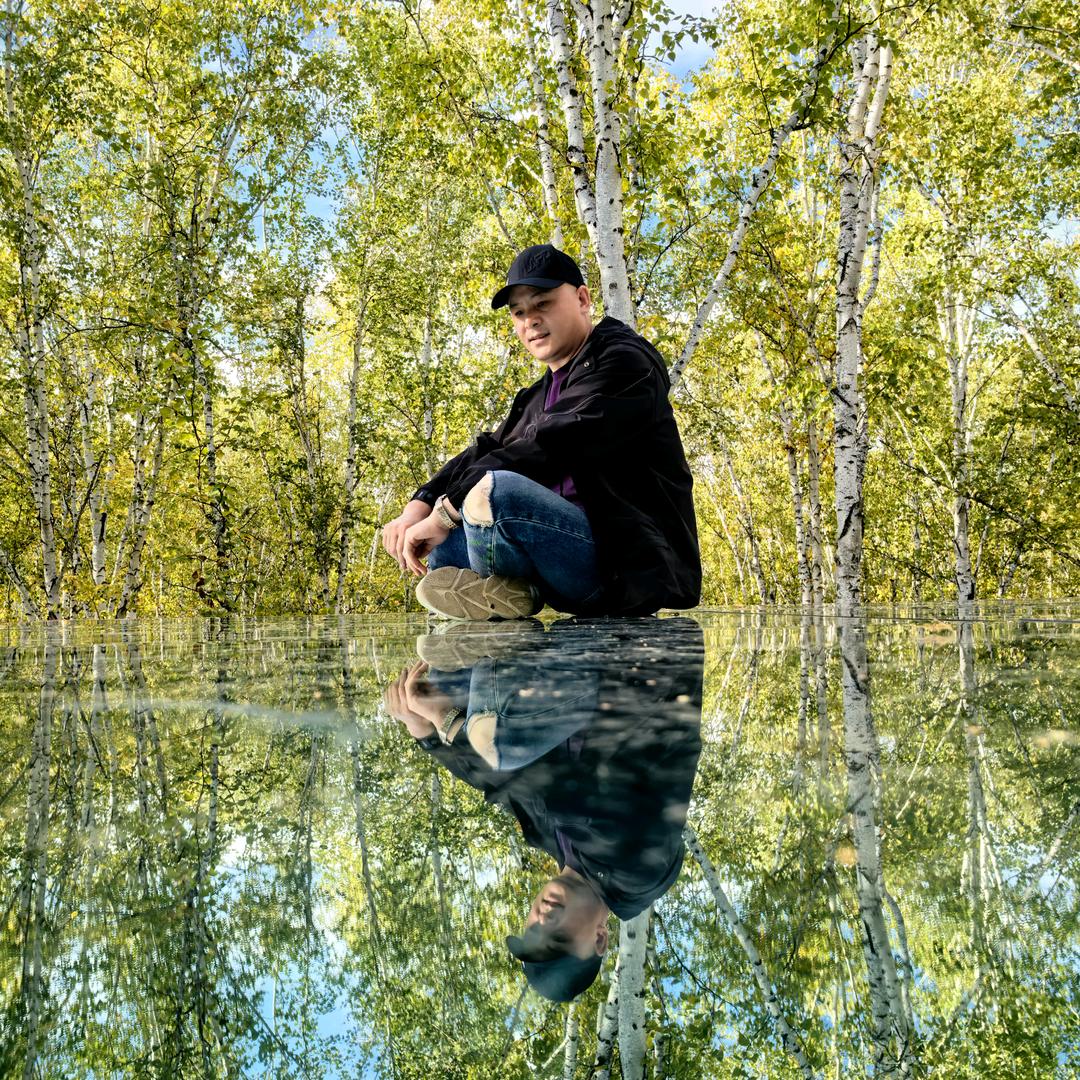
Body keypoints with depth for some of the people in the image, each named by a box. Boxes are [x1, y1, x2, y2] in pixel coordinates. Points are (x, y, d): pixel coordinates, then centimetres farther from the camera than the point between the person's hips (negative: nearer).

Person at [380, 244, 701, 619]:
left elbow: (549, 448, -18)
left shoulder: (625, 362, -5)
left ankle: (506, 593, -8)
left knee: (495, 493, -34)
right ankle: (512, 590, -12)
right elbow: (488, 450, 15)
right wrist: (419, 505, -4)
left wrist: (447, 510, -19)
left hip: (629, 569, -9)